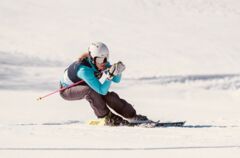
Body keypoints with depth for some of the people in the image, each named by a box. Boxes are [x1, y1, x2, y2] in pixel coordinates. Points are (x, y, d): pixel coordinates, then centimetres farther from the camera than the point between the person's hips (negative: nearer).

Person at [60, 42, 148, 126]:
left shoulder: (102, 63, -17)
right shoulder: (84, 70, -40)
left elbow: (116, 80, -9)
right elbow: (102, 90, -40)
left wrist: (118, 71, -29)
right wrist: (110, 75, -51)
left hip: (83, 88, 7)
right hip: (66, 91, -7)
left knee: (109, 96, -8)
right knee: (90, 90, -34)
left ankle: (131, 116, 6)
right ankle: (107, 118, -19)